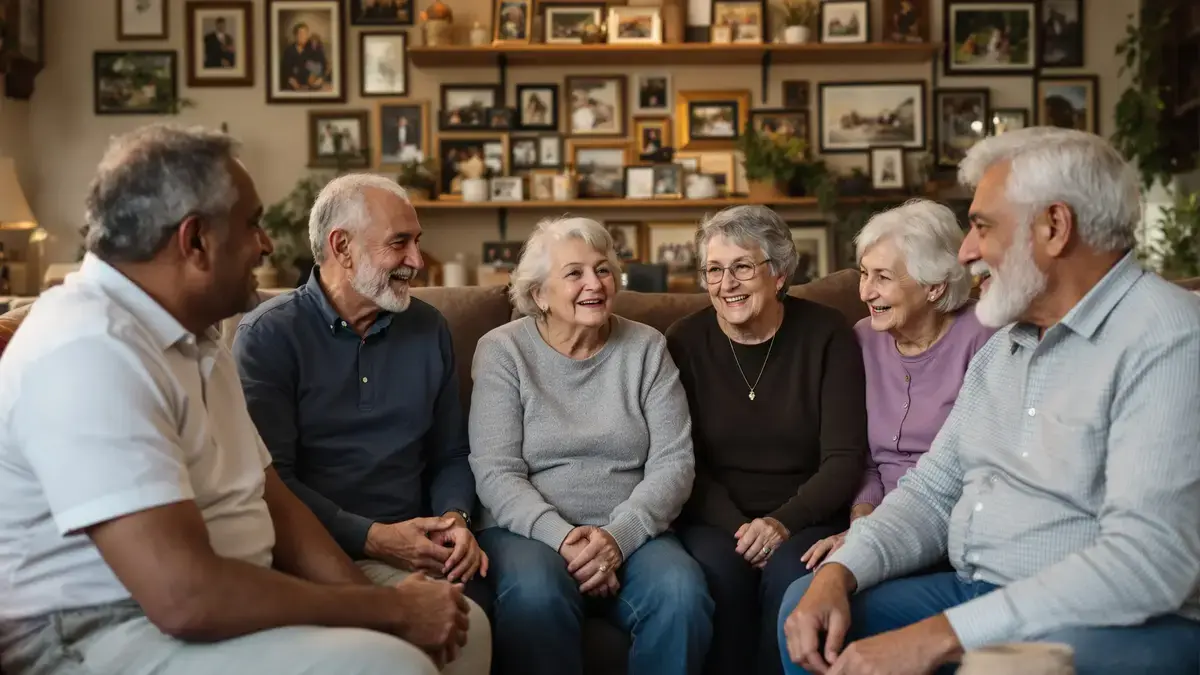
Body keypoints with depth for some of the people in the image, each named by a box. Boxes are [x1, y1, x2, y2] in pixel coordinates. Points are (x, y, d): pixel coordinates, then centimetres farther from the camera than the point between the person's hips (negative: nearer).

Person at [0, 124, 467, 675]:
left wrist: (372, 601, -5)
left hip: (216, 603, 10)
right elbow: (185, 596, -29)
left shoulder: (192, 337, 13)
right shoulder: (90, 350, -22)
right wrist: (392, 609, -19)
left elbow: (271, 499, 12)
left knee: (462, 619, 6)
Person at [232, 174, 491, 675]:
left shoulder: (429, 329, 14)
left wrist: (456, 519, -3)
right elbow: (270, 476, -9)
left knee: (471, 622, -28)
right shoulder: (267, 334, -2)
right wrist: (372, 538, -16)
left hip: (415, 547, 5)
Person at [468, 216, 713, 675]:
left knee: (682, 595, -29)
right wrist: (561, 536, -21)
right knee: (535, 594, -35)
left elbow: (673, 462, 0)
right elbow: (495, 473, -6)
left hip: (631, 532, 2)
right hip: (530, 529, -2)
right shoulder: (502, 350, 2)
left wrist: (620, 534, -16)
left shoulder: (646, 348, 8)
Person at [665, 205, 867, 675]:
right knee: (719, 570, -30)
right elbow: (688, 462, 1)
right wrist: (737, 527, -15)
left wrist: (783, 521, -19)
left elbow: (844, 459, -4)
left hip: (805, 516, 0)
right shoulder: (685, 342, 4)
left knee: (787, 571, -31)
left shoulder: (825, 334, 0)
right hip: (716, 518, 1)